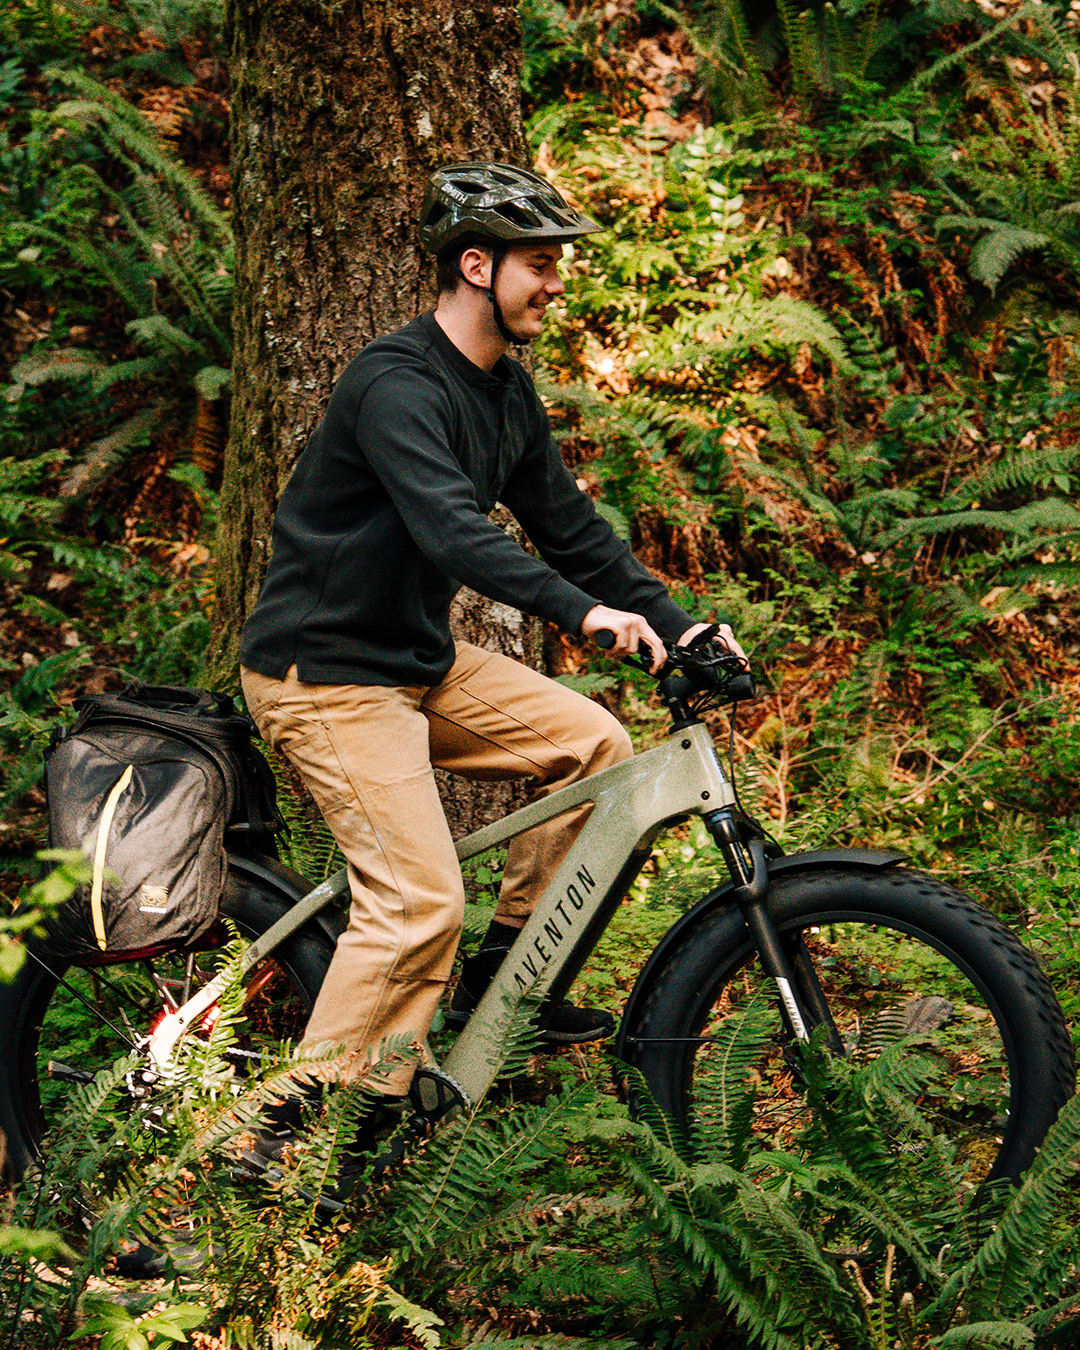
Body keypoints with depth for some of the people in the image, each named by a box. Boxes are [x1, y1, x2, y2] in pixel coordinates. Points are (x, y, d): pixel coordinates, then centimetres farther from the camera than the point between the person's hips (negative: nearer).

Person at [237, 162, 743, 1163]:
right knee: (419, 901, -17)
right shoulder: (394, 385, -22)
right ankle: (300, 1136, -7)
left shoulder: (506, 391, 8)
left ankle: (499, 986, 12)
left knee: (593, 742, 0)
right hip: (325, 673, -9)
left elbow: (564, 521, 12)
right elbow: (450, 524, -37)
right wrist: (582, 611, -47)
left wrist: (674, 623, 2)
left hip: (418, 658, 9)